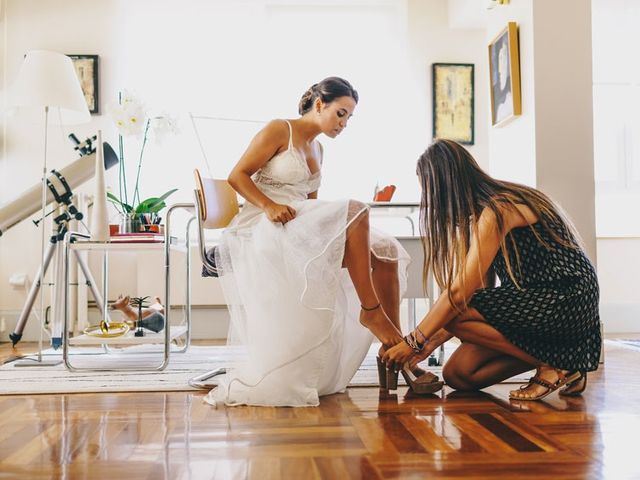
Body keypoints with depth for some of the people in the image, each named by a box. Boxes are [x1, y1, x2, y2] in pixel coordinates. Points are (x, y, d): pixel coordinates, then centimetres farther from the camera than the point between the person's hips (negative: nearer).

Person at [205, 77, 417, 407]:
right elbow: (237, 176, -6)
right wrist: (269, 206, -23)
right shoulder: (280, 130, 0)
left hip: (302, 230, 8)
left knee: (386, 252, -9)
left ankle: (394, 349, -11)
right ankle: (371, 310, -24)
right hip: (264, 230, -8)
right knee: (355, 210, -30)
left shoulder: (316, 148, 23)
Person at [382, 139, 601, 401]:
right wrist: (432, 341, 6)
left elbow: (459, 292, -21)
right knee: (457, 374, -3)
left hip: (566, 301, -9)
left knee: (456, 314, -21)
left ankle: (554, 367, -7)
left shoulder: (498, 209, -18)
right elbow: (480, 291, 10)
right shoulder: (484, 211, 12)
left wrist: (413, 342, -11)